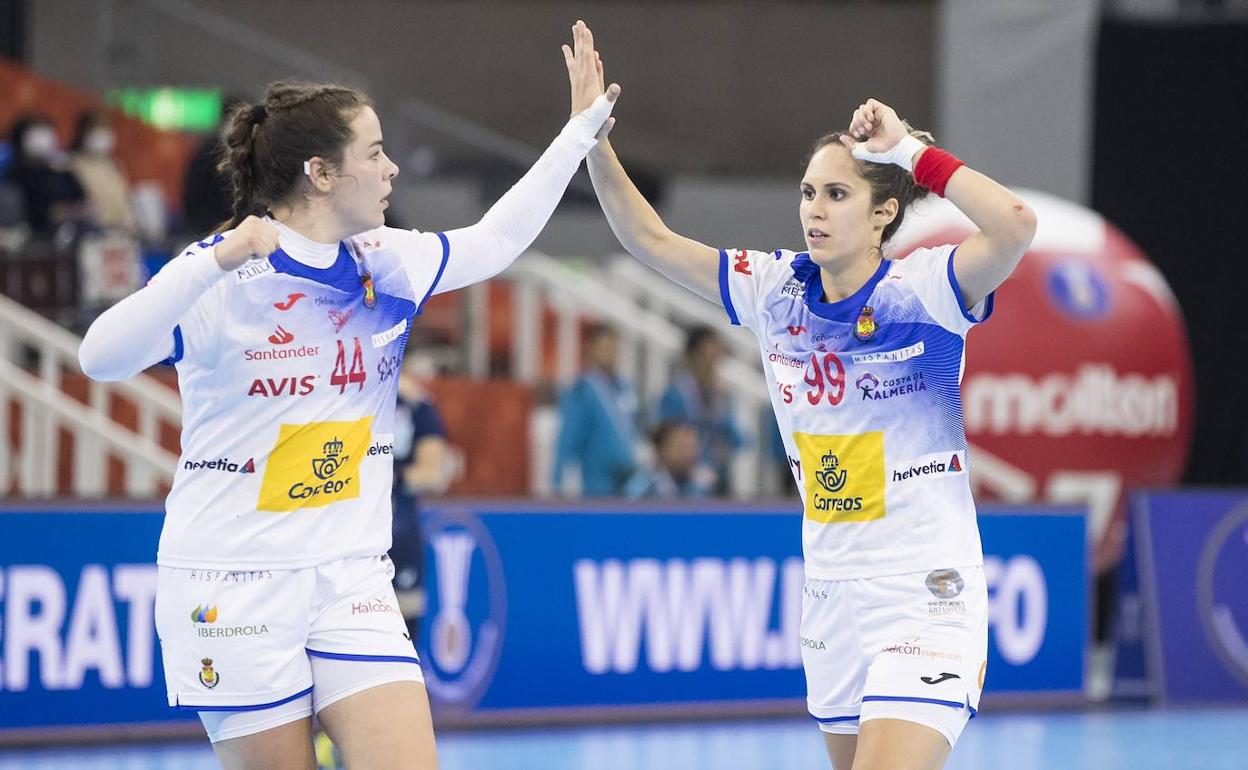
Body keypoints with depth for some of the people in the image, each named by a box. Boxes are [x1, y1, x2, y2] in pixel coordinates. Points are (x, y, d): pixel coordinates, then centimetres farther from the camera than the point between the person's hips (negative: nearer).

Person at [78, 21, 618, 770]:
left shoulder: (385, 265, 5)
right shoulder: (215, 276, -12)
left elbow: (495, 238, 22)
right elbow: (102, 357, -26)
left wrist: (584, 125, 25)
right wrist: (217, 263, -35)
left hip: (351, 582, 5)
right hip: (232, 588, -5)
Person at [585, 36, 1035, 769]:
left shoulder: (920, 290, -13)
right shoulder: (776, 289, 4)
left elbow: (1015, 226, -32)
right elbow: (649, 238, 10)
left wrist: (911, 152, -24)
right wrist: (594, 139, -2)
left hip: (927, 598, -7)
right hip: (832, 594, 7)